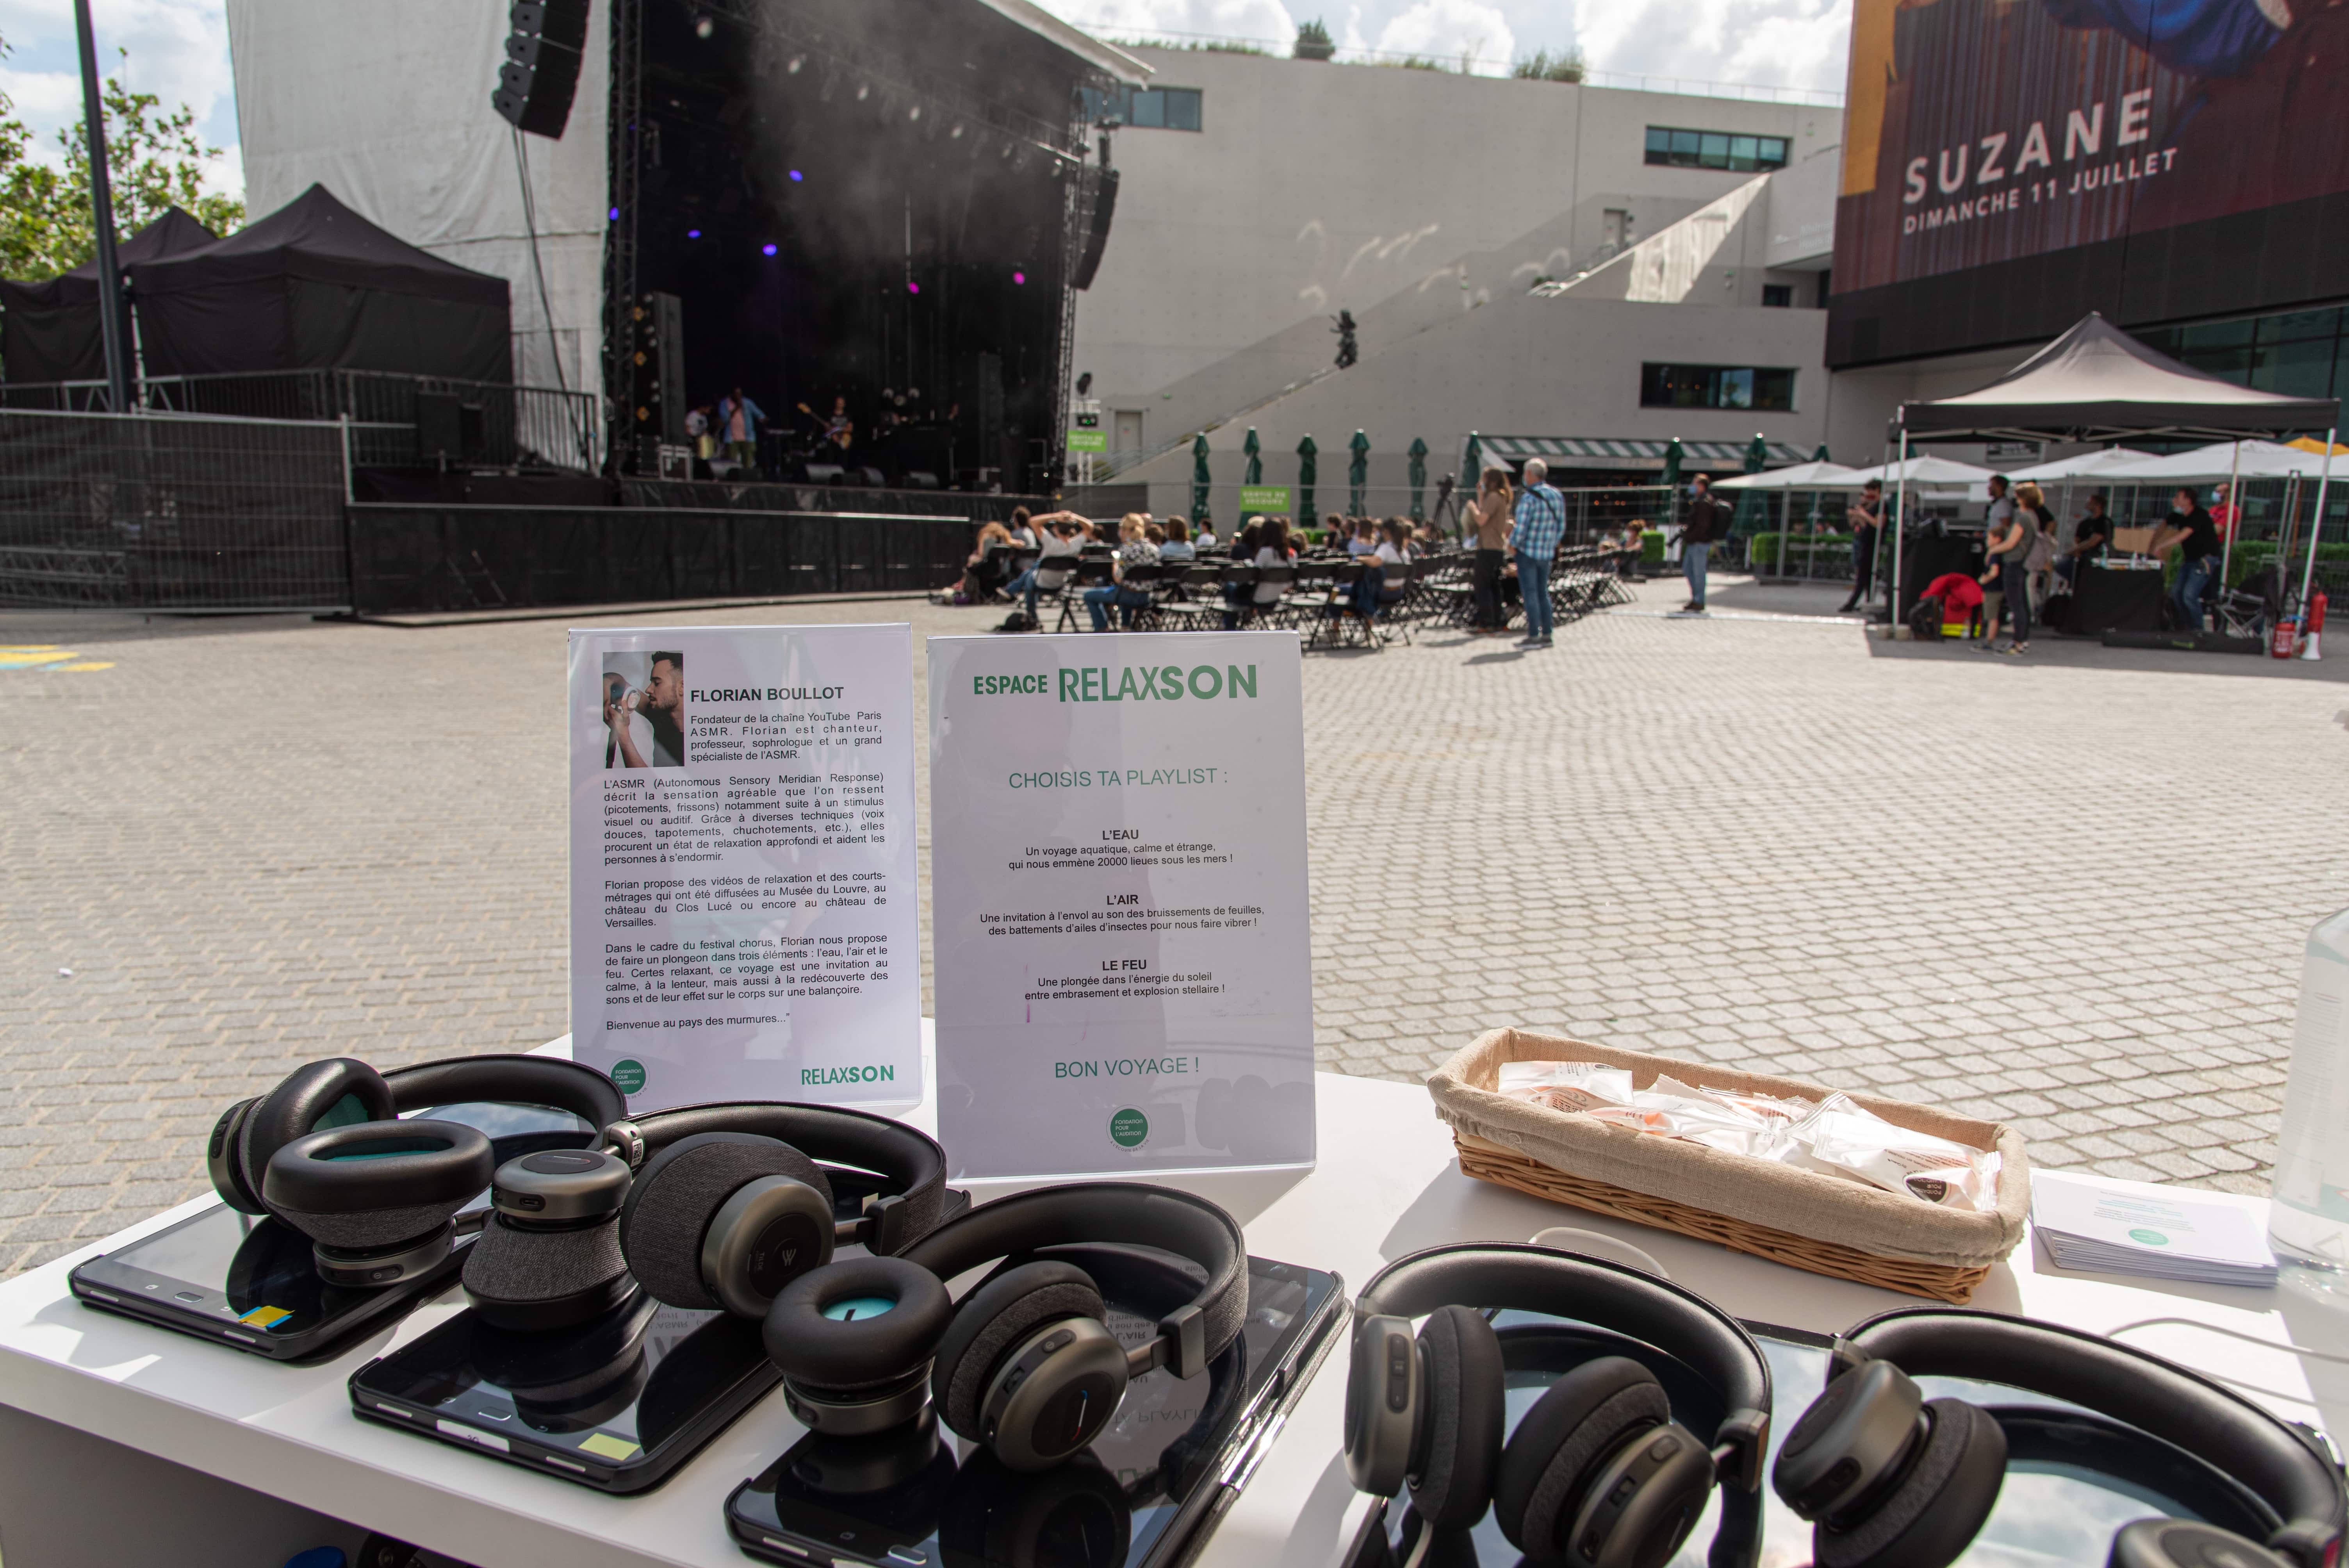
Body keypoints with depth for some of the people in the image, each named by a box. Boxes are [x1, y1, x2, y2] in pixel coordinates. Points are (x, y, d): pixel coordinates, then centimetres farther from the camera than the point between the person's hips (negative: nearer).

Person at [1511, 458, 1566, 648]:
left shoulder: (1529, 498, -17)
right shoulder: (1558, 496, 6)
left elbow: (1521, 528, -20)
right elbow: (1561, 528, 11)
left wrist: (1513, 544, -3)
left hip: (1528, 552, -7)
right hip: (1548, 552, 7)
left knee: (1530, 593, -2)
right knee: (1543, 593, 14)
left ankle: (1534, 636, -2)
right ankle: (1547, 634, 16)